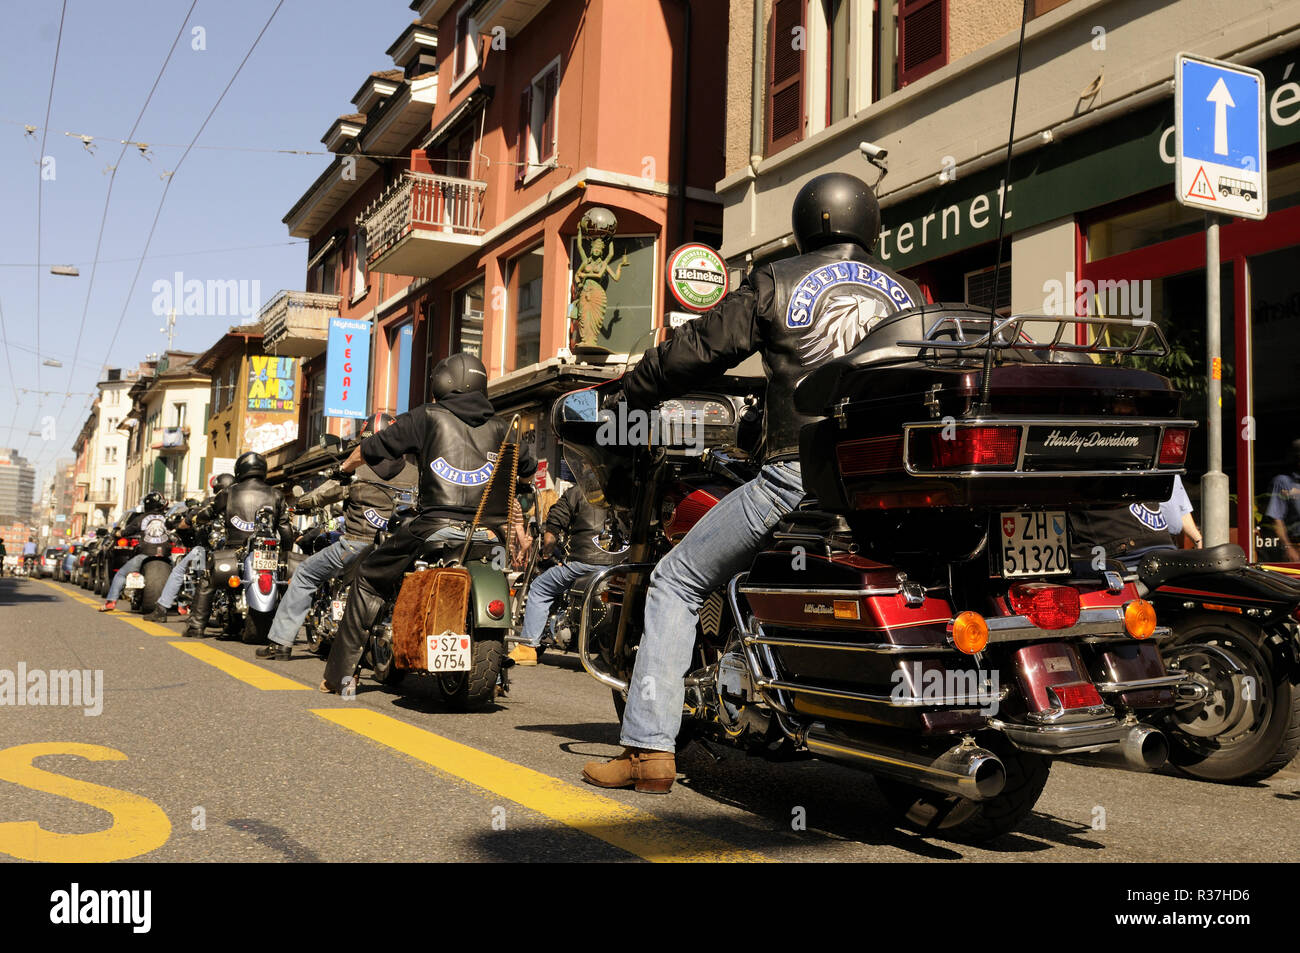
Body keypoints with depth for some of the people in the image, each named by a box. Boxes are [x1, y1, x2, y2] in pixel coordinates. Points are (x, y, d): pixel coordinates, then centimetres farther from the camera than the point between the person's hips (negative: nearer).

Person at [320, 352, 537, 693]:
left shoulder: (427, 417, 7)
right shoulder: (500, 427, 15)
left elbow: (370, 448, 11)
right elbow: (528, 468, 28)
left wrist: (346, 468, 33)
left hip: (437, 527, -3)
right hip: (489, 531, 3)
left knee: (369, 579, 18)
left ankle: (340, 674, 18)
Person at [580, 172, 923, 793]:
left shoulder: (777, 283, 6)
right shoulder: (907, 296, 16)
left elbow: (701, 346, 8)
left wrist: (633, 389, 23)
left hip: (799, 475, -4)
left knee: (674, 583, 9)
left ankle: (649, 748, 3)